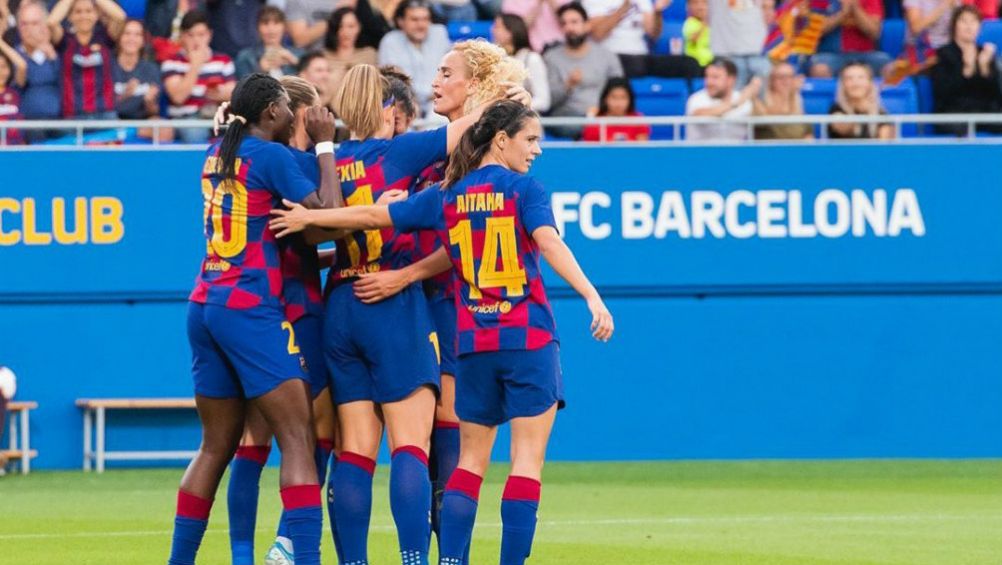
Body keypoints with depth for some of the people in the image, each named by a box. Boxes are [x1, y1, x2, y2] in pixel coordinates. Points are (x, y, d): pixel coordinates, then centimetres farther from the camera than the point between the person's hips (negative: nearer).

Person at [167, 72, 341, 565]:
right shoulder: (271, 156, -8)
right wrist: (325, 145, -3)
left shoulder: (218, 153, 14)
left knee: (216, 446, 13)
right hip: (251, 308, -8)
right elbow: (327, 214, -12)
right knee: (298, 440, -8)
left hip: (206, 307, 8)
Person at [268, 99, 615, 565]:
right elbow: (549, 243, -19)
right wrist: (593, 299, -27)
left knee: (471, 458, 13)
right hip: (528, 338, -4)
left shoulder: (445, 197, 8)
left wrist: (308, 218, 22)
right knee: (528, 457, -3)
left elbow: (373, 216, 10)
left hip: (473, 343, 5)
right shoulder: (523, 189, -4)